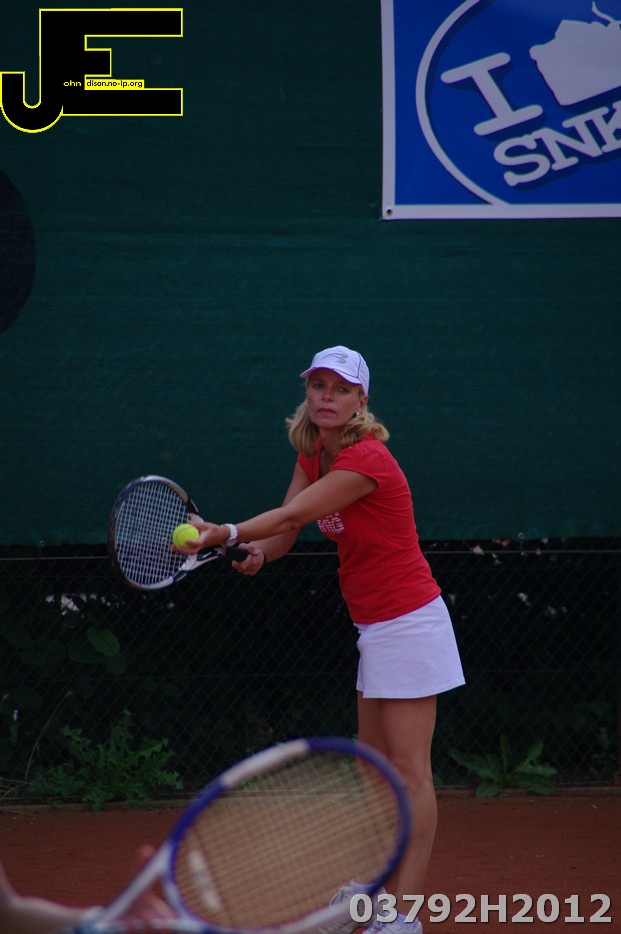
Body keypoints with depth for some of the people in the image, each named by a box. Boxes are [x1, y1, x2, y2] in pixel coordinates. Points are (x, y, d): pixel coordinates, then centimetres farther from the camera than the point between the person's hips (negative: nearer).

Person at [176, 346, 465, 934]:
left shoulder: (366, 459, -21)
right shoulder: (313, 455, 7)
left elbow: (293, 515, -27)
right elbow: (287, 525, 0)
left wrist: (228, 532, -35)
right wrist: (258, 551, -21)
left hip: (408, 620, -9)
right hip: (374, 624, 9)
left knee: (409, 766, -9)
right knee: (375, 759, 14)